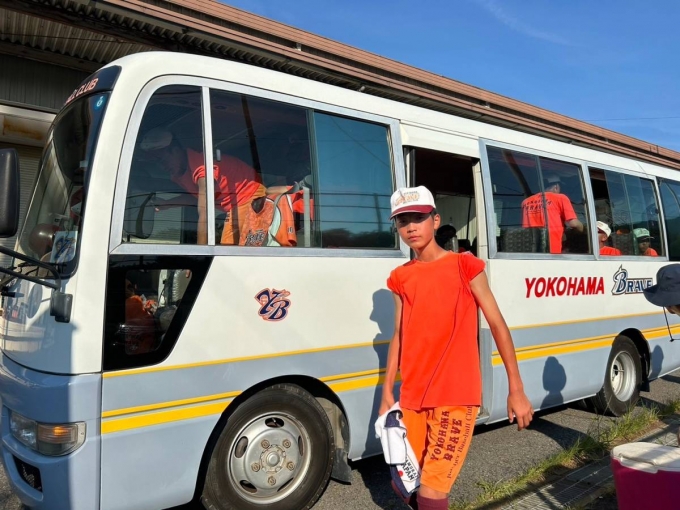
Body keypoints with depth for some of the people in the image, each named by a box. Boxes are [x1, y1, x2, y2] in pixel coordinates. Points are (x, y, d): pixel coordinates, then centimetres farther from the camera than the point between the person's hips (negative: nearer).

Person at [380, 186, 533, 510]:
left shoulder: (465, 266, -5)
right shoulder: (401, 278, 8)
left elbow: (497, 325, -3)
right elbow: (399, 336, 12)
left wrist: (516, 390, -6)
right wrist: (387, 393, 9)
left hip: (456, 396, -5)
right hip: (412, 399, 5)